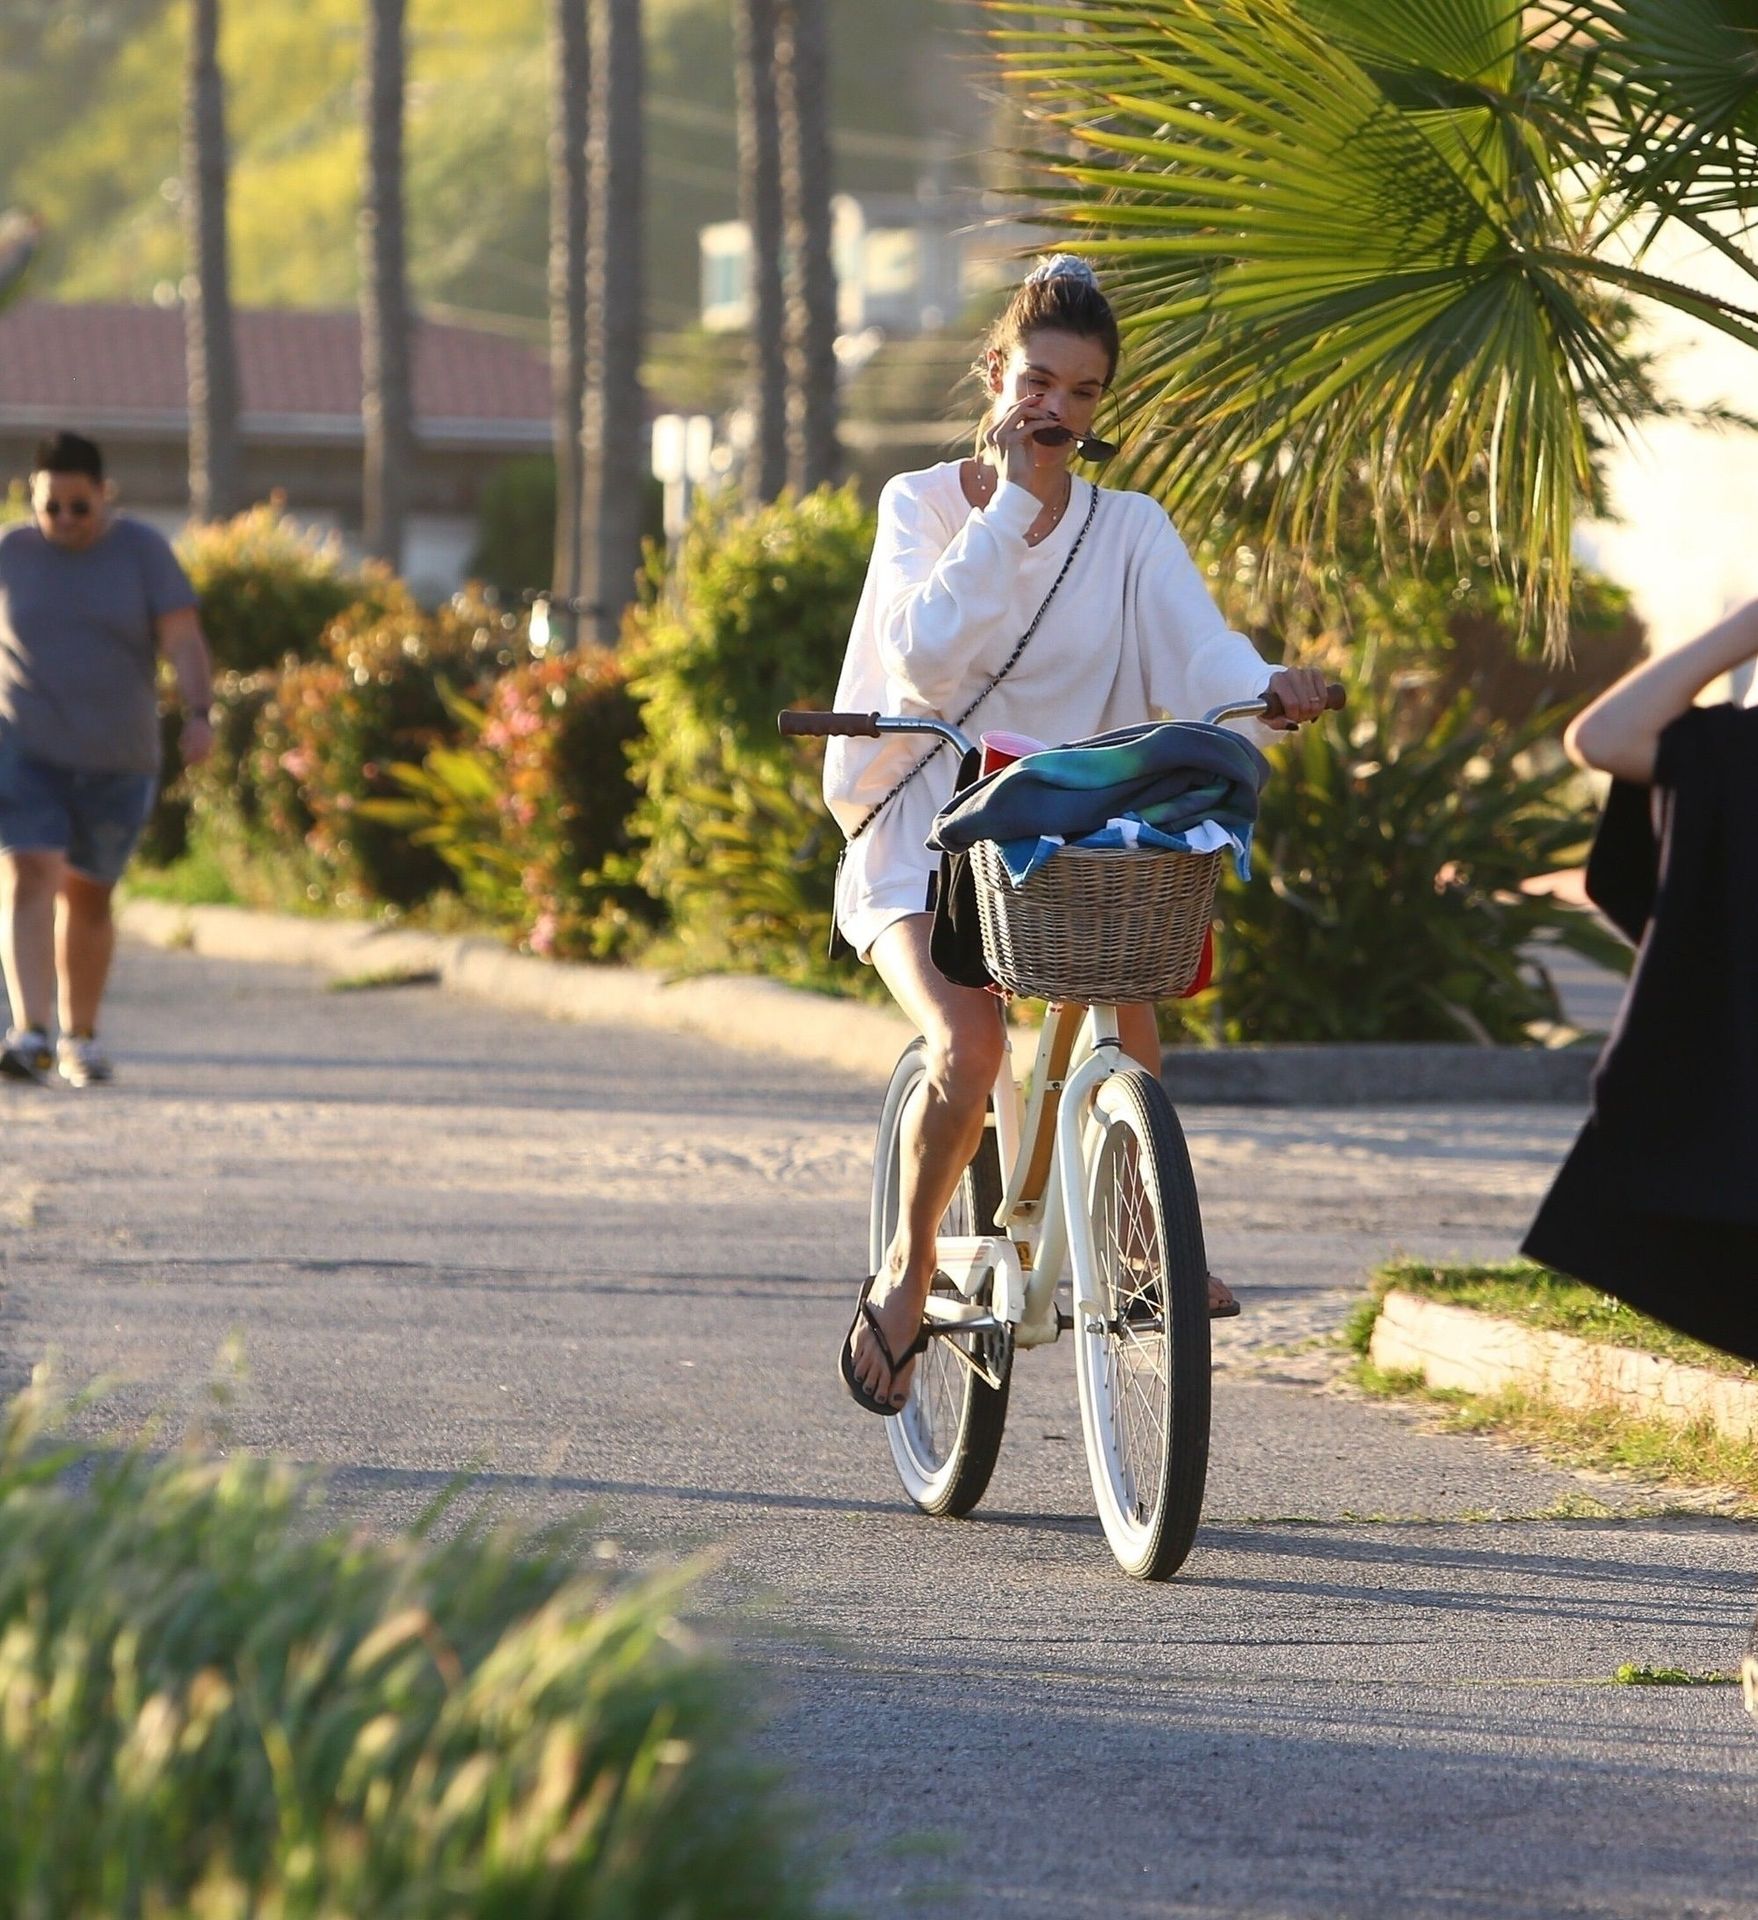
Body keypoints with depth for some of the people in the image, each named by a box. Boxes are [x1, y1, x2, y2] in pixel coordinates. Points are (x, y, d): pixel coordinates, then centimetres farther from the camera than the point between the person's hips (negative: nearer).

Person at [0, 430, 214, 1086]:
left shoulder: (141, 551, -1)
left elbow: (182, 637, -9)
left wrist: (198, 713, -24)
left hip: (116, 760, 1)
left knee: (87, 900, 11)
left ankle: (80, 1037, 27)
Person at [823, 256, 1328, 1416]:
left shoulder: (1131, 531, 6)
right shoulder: (924, 504, 0)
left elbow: (1197, 646, -11)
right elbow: (928, 656, -17)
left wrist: (1267, 687, -34)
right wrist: (1014, 501, -16)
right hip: (925, 841, -2)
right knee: (969, 1047, -27)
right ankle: (909, 1270, -4)